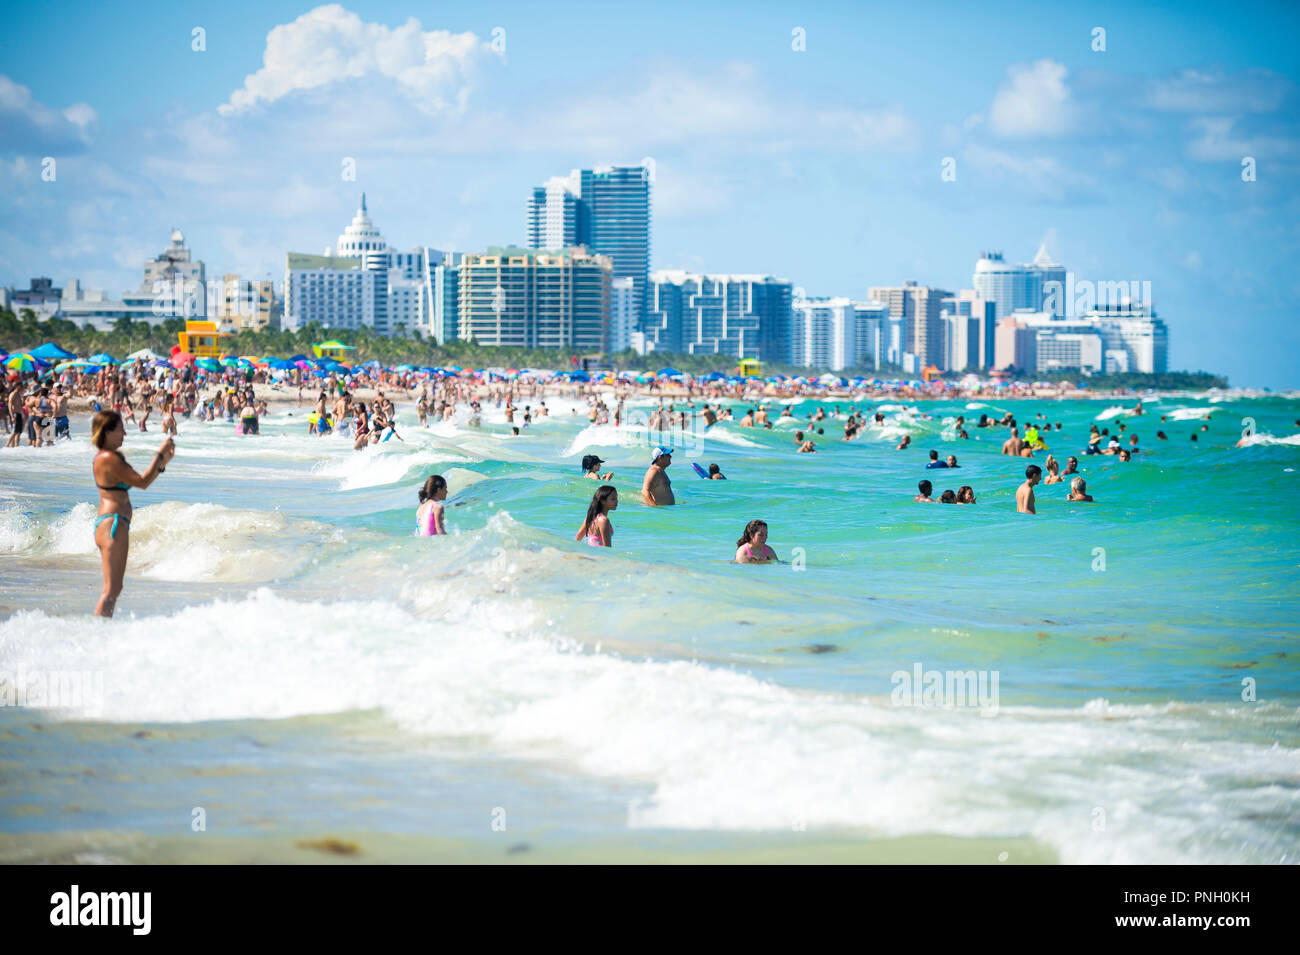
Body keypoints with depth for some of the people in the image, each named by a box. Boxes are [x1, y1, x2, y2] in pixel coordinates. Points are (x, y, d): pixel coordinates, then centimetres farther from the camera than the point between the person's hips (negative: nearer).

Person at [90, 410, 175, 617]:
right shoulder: (109, 458, -15)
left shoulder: (107, 457, 17)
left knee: (113, 589, 16)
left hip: (105, 523, 11)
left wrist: (163, 461, 13)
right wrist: (160, 454, -8)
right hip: (113, 523, -11)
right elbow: (142, 482, -16)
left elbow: (140, 481, 20)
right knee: (111, 590, -10)